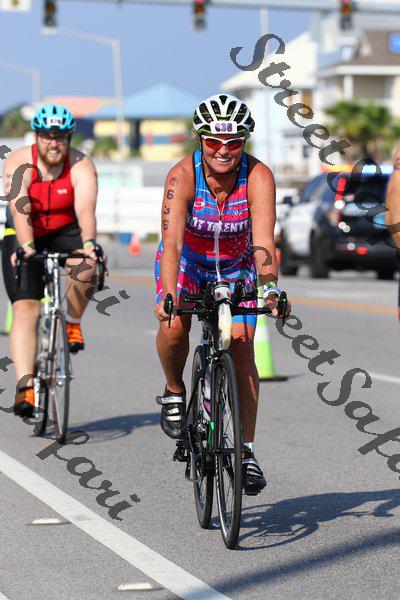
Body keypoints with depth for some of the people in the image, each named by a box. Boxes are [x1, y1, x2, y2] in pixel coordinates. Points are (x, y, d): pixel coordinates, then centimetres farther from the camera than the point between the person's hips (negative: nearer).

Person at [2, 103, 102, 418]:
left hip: (65, 233, 1)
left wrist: (89, 244, -50)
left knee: (86, 268, -32)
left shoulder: (82, 166, -17)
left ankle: (72, 323, -4)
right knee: (26, 309, -16)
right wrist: (26, 247, -49)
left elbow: (85, 210, -31)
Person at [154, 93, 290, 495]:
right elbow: (172, 241, -39)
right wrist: (168, 295, -53)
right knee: (174, 325, -27)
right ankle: (174, 392, 3)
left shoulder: (258, 176, -28)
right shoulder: (183, 175, -29)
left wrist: (269, 287, -55)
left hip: (235, 266, 1)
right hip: (187, 261, 0)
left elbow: (263, 241, -38)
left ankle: (246, 450, -5)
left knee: (241, 347, -14)